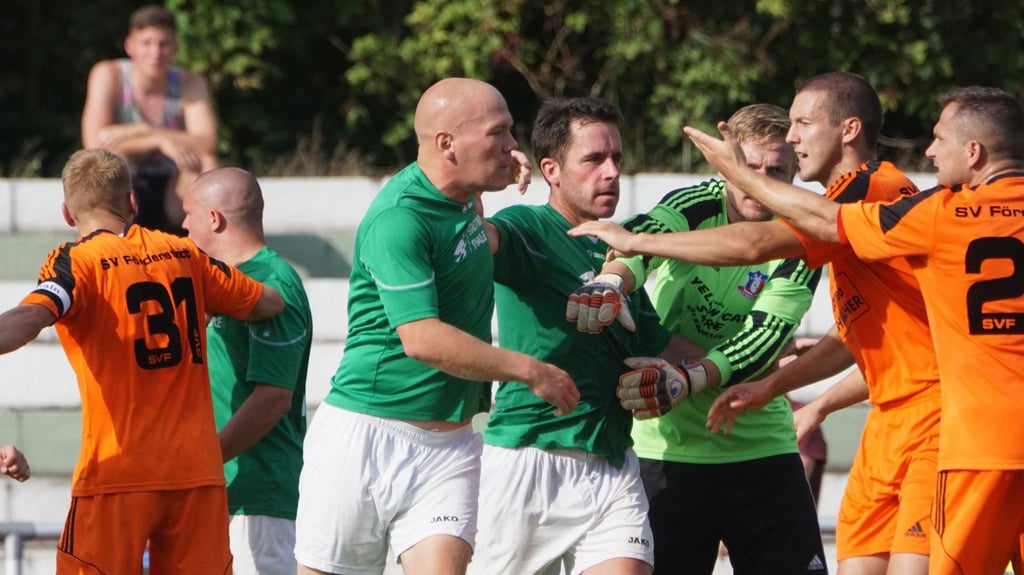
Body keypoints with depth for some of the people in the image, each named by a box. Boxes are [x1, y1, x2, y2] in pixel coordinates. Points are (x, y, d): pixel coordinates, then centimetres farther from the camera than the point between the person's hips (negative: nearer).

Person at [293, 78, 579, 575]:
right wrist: (531, 372, -17)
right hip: (365, 435, -7)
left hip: (450, 440, 7)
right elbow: (423, 339, -24)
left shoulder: (463, 200, 9)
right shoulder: (397, 220, -18)